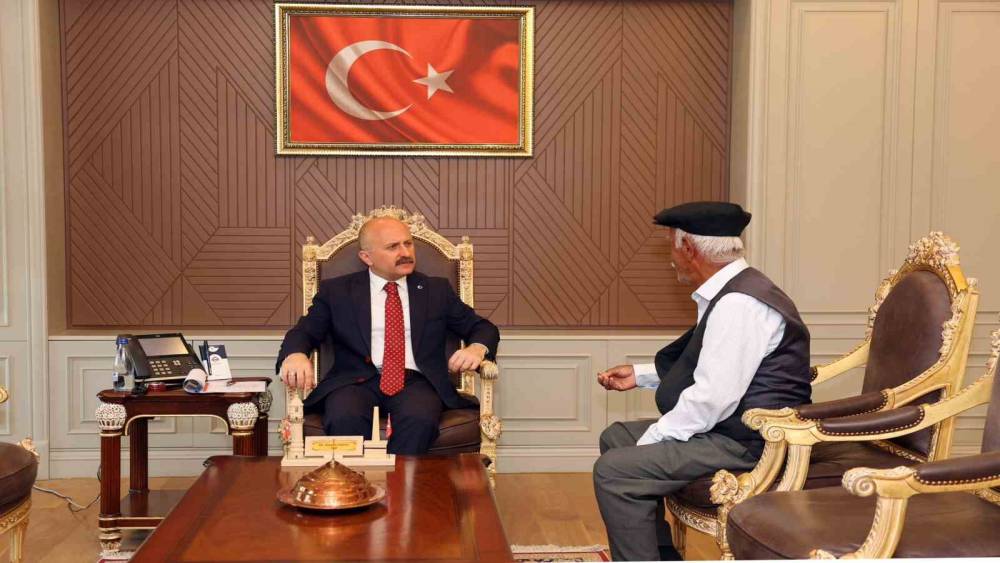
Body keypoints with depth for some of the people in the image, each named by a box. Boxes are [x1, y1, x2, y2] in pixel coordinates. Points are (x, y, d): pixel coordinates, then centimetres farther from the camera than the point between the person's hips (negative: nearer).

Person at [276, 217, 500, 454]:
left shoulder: (436, 290, 18)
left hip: (416, 382, 1)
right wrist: (295, 355, -18)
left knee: (420, 418, -34)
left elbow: (482, 328, 20)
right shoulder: (336, 291, 14)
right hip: (358, 381, 0)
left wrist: (477, 348, -6)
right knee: (344, 418, -34)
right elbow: (304, 331, 7)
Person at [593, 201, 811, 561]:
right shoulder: (727, 294, 11)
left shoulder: (738, 304, -22)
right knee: (615, 438, 17)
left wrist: (650, 440, -16)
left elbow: (712, 399, -27)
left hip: (746, 444, -11)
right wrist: (639, 375, 21)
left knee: (613, 470, -19)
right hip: (725, 427, 11)